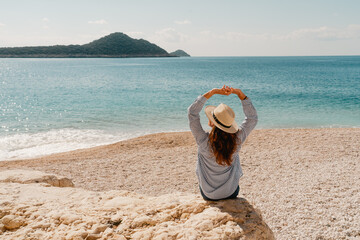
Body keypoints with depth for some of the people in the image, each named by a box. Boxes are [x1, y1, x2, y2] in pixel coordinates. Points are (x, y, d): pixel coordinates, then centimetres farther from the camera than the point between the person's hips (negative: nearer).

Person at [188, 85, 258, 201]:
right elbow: (253, 118, -7)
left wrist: (212, 92, -22)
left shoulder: (204, 142, -29)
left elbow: (192, 111, -21)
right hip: (232, 194, 1)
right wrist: (240, 93, -15)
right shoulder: (237, 140, -23)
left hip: (209, 195, -1)